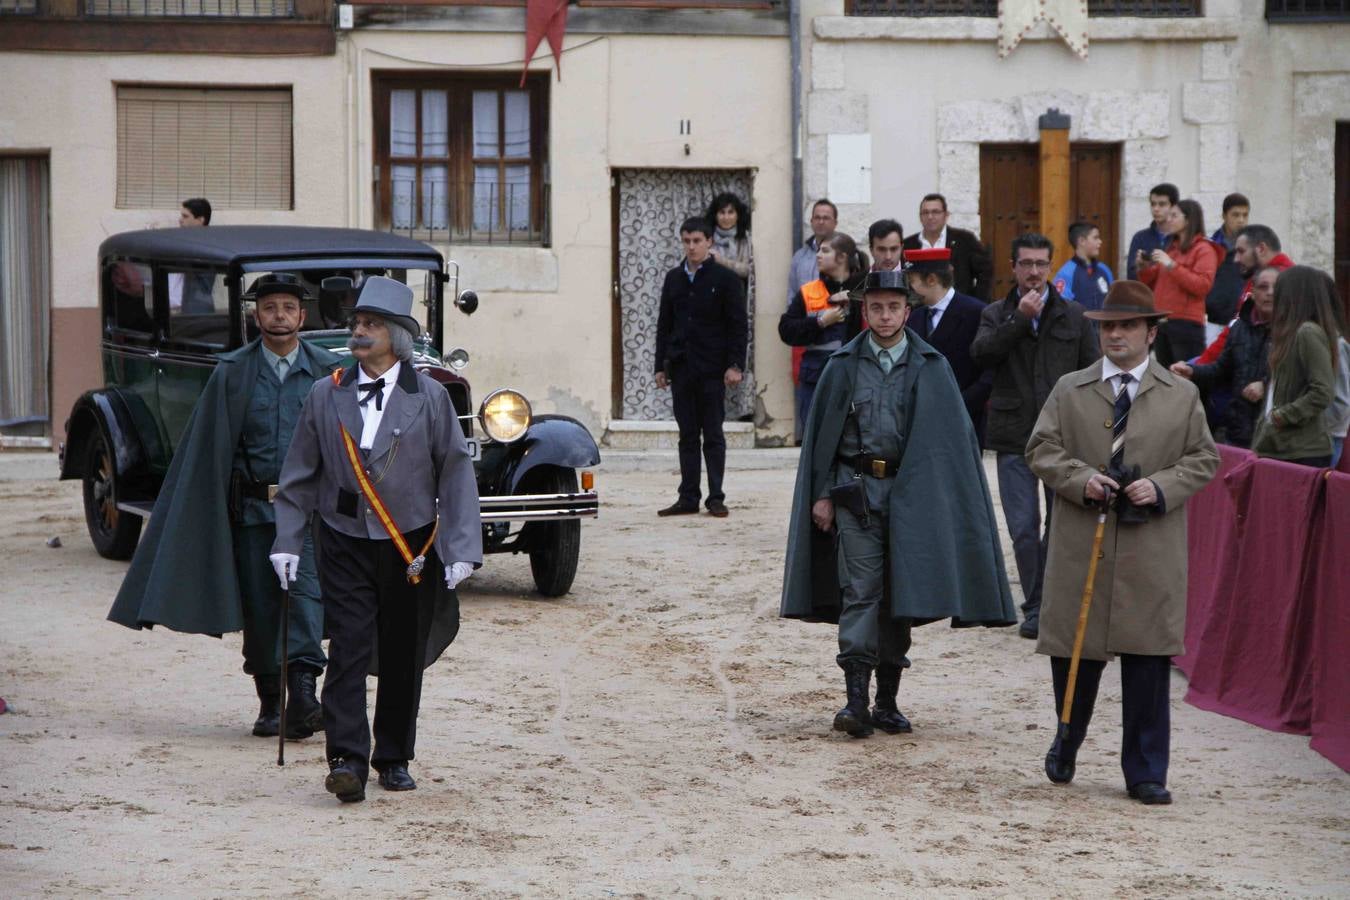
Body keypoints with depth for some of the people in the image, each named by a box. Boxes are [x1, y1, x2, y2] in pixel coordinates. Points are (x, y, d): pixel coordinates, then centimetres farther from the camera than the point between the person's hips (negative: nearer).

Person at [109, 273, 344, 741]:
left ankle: (303, 697, -21)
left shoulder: (327, 371, 4)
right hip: (251, 505, 1)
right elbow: (209, 448, 4)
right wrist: (212, 509, -2)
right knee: (260, 606, 5)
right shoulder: (232, 372, 3)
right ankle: (269, 703, 16)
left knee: (306, 592, -15)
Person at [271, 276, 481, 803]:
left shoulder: (429, 397, 1)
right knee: (348, 651, -10)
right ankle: (347, 760, -13)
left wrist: (461, 550, -6)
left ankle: (394, 759, 20)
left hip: (412, 547, 0)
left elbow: (456, 475, 0)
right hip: (345, 545, 0)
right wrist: (287, 542, 3)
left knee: (403, 657, 7)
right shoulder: (326, 396, 4)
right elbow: (300, 476, 9)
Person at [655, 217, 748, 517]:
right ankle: (688, 498, 8)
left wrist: (735, 365, -11)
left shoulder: (724, 278, -1)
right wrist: (661, 366, 10)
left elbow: (737, 325, -4)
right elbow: (664, 325, 15)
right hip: (681, 367, 4)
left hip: (712, 368, -4)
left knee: (713, 435, 0)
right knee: (687, 435, 6)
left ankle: (716, 497, 4)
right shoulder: (674, 278, 12)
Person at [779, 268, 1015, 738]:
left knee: (901, 593, 5)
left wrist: (944, 499, -2)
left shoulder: (931, 368, 4)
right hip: (857, 489, -1)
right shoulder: (844, 365, 4)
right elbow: (824, 432, 6)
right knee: (860, 589, -9)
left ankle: (887, 701, 13)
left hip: (910, 491, 1)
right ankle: (856, 699, -15)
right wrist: (822, 494, 0)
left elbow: (951, 436, 4)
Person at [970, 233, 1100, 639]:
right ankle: (1035, 608, 8)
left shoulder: (1073, 316, 9)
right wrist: (1019, 318, -15)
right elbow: (980, 353, -11)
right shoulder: (996, 315, 9)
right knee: (1023, 528, -1)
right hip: (1014, 438, 0)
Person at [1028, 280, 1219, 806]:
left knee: (1148, 660, -2)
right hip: (1081, 545, 1)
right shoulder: (1069, 391, 9)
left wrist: (1161, 486, -11)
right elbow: (1041, 449, 6)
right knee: (1074, 651, 7)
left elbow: (1204, 460, 7)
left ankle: (1145, 773, 5)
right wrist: (1080, 478, -12)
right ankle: (1065, 747, 31)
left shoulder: (1182, 396, 7)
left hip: (1152, 553, -1)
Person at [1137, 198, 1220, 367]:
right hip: (1161, 321, 8)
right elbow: (1153, 285, 24)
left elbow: (1203, 286, -16)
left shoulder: (1204, 250, -3)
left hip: (1186, 323, -8)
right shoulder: (1171, 247, 19)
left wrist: (1171, 265, -17)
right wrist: (1144, 268, 3)